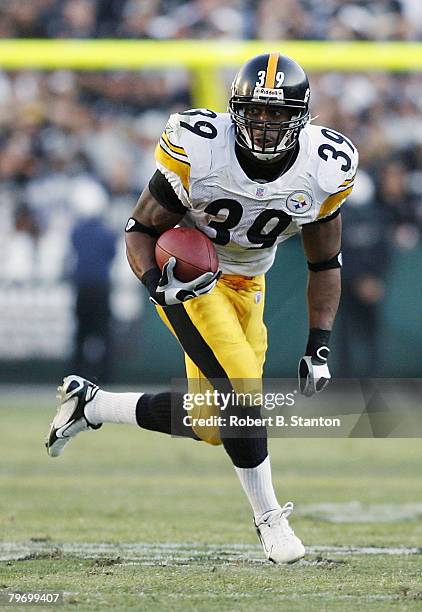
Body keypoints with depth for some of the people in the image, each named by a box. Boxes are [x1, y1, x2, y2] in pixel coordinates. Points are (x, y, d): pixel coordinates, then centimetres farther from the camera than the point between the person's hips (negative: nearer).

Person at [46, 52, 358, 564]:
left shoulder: (324, 171, -15)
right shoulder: (198, 151, -26)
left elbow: (324, 263, 0)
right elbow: (141, 230, -14)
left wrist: (319, 346, -5)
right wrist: (157, 285, -34)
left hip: (246, 286, 5)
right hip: (186, 277, -5)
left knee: (208, 426, 3)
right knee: (241, 386, -23)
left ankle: (89, 404, 24)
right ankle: (269, 518, -5)